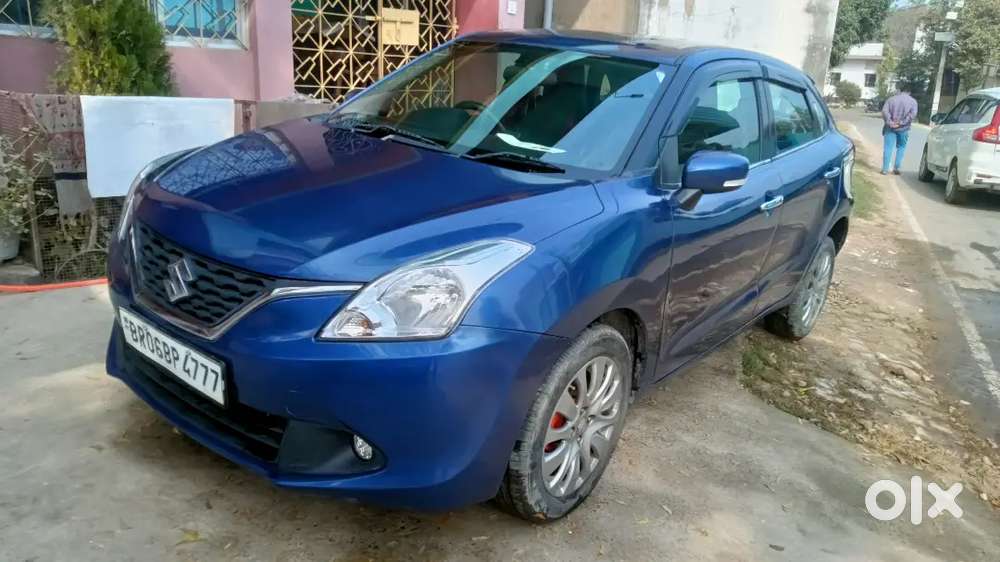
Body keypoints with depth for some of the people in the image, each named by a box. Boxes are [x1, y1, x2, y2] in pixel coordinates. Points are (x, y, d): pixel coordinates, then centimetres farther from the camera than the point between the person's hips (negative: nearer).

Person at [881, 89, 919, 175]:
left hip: (890, 127, 0)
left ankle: (885, 169, -3)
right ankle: (896, 168, 9)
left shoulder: (891, 99, 6)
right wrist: (901, 123, -14)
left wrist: (889, 122, -13)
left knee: (888, 148, 1)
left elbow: (884, 111, -8)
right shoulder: (913, 101, 3)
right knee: (901, 148, 14)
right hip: (903, 129, 0)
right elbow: (913, 114, -11)